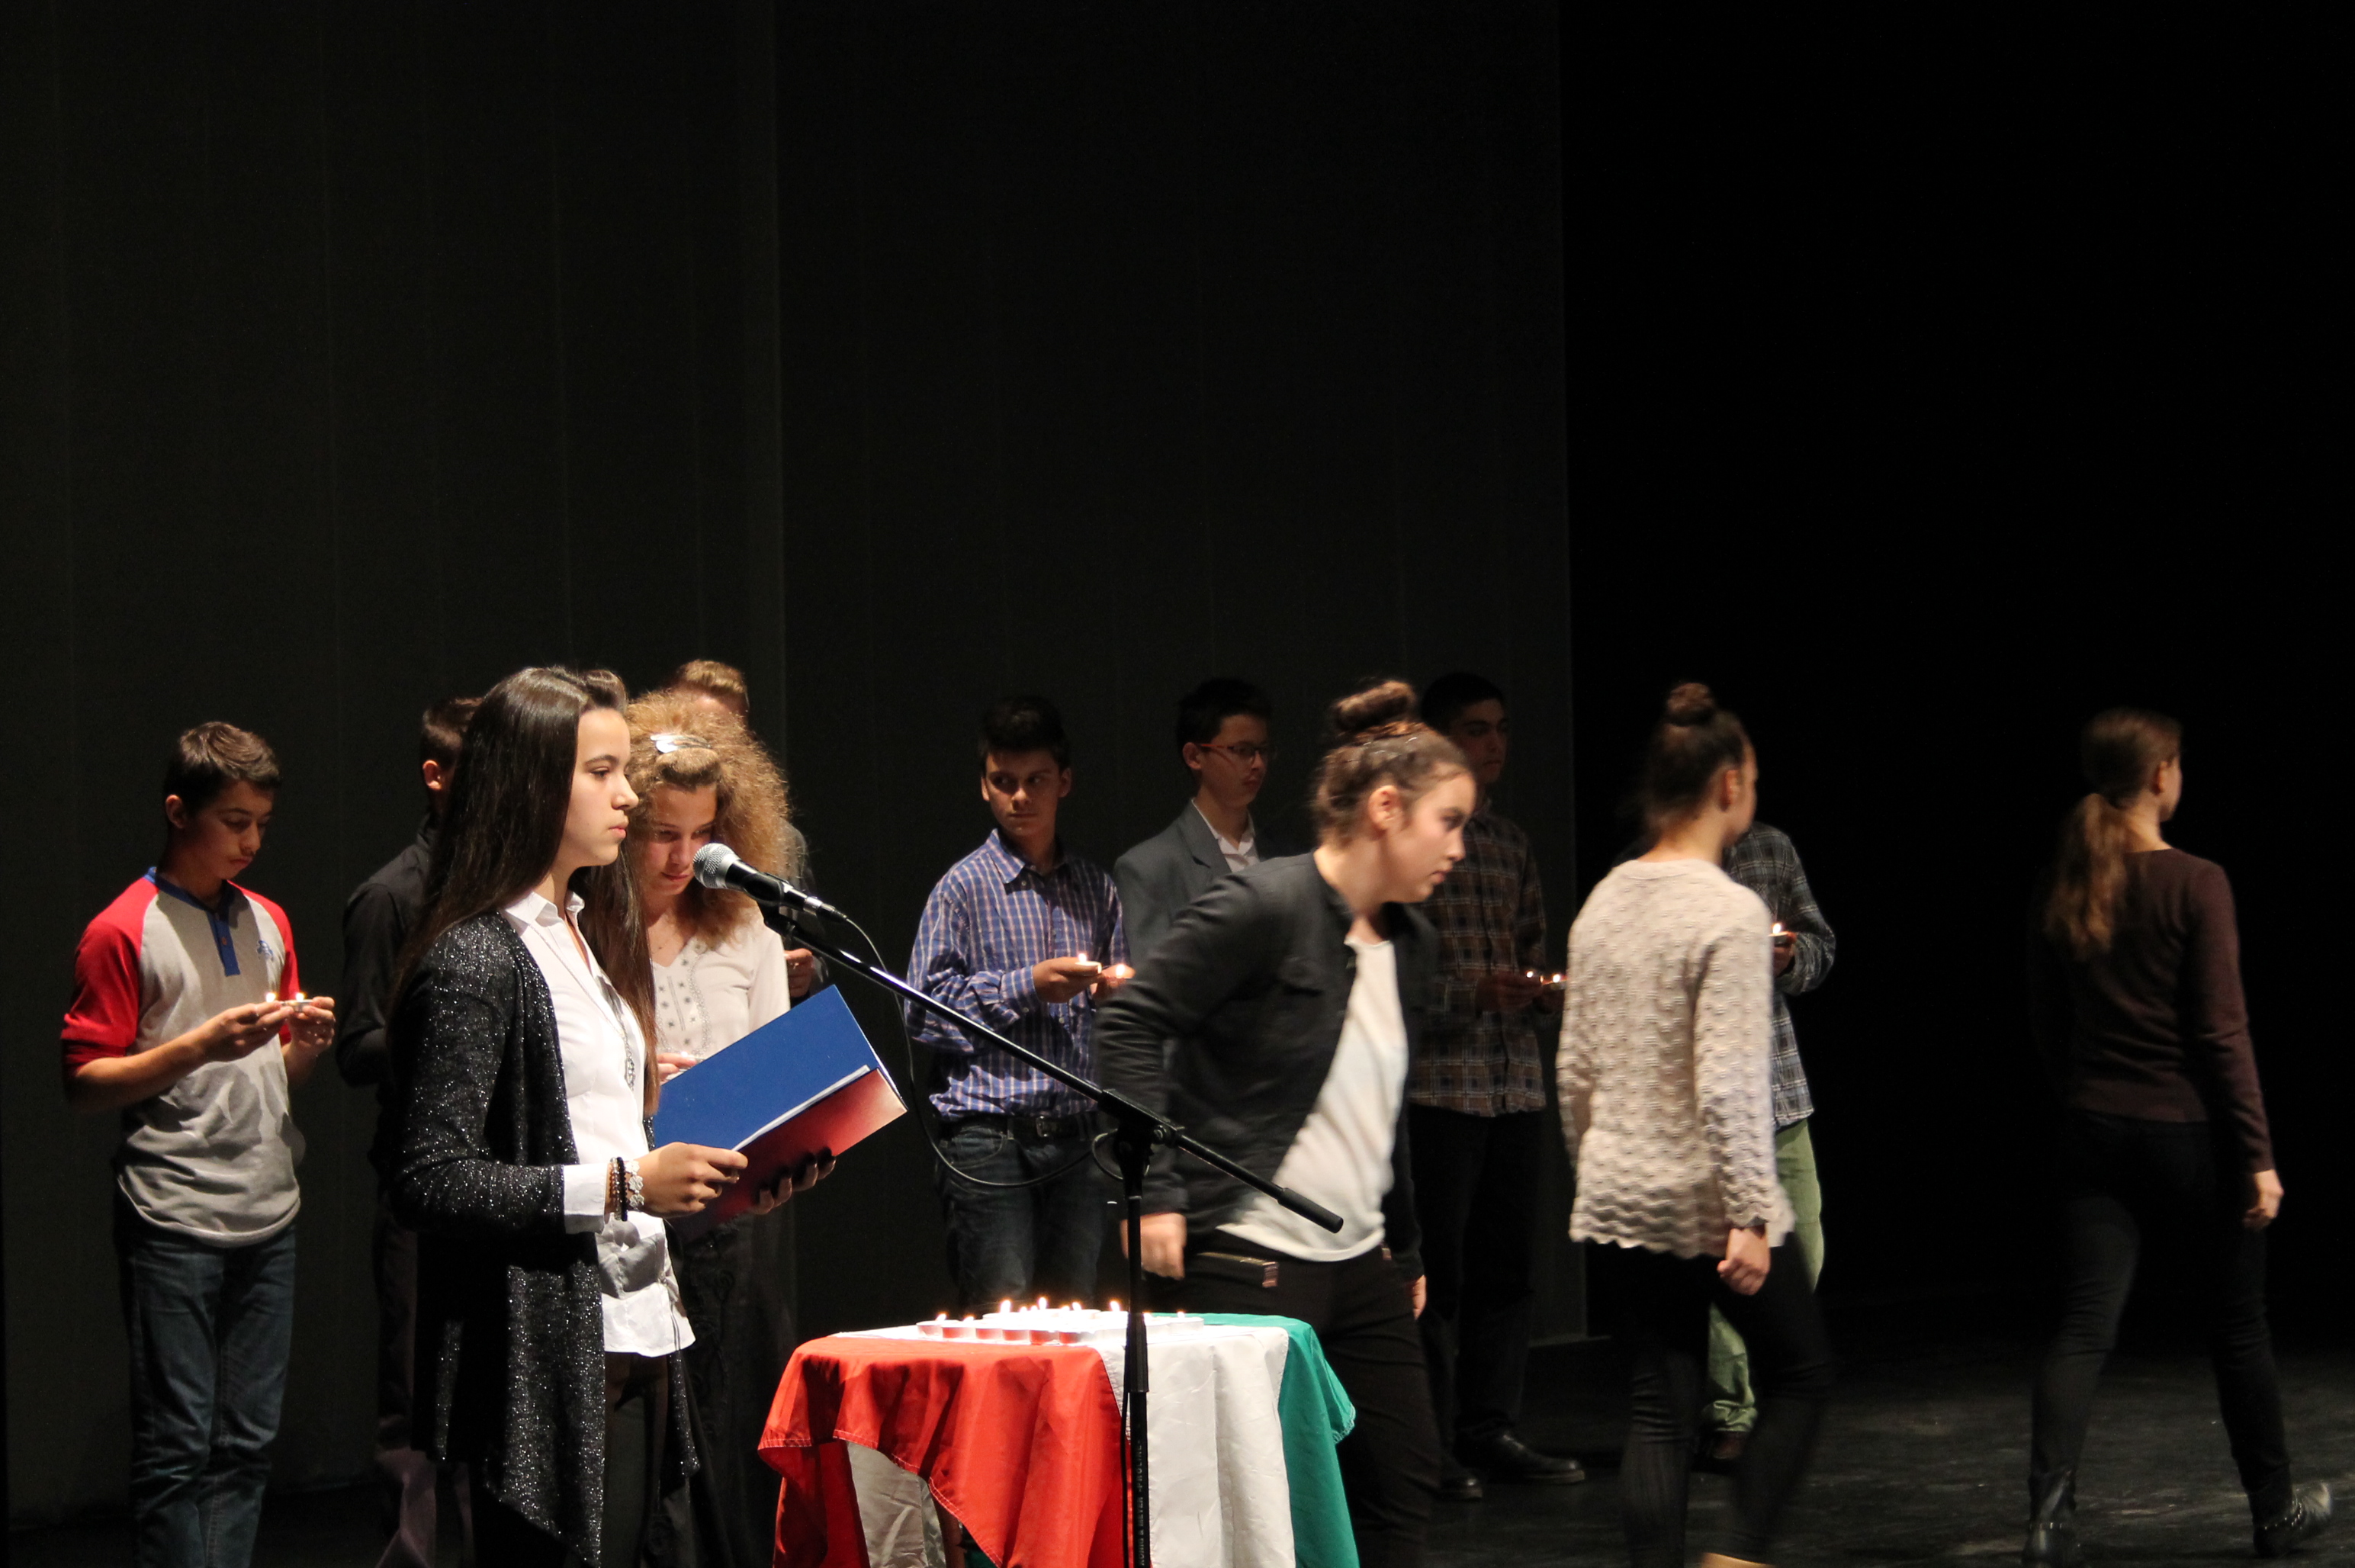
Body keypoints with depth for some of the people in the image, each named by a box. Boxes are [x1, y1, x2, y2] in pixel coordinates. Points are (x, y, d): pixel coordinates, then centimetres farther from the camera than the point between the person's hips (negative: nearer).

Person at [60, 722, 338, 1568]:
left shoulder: (268, 922, 15)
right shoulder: (120, 933, -5)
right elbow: (84, 1082, -8)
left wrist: (305, 1041, 0)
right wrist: (201, 1045, -18)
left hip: (267, 1214, 6)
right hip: (172, 1220, -6)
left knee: (247, 1443, 7)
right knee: (177, 1448, -4)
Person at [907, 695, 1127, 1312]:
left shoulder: (1095, 887, 15)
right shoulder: (964, 887, 0)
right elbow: (923, 1012, -7)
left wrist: (1118, 990, 2)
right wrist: (1027, 987, -12)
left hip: (1076, 1138, 5)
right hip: (989, 1140, -5)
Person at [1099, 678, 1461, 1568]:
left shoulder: (1410, 943, 13)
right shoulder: (1262, 910, -13)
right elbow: (1132, 1026, -15)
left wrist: (1407, 1245, 23)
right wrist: (1156, 1189, -20)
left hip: (1359, 1262, 9)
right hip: (1250, 1259, -9)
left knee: (1404, 1481, 10)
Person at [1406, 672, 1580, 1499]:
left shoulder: (1511, 841, 17)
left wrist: (1547, 989, 2)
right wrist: (1469, 989, -18)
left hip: (1515, 1080, 7)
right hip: (1435, 1081, -7)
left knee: (1506, 1263, 8)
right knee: (1435, 1267, -6)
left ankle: (1489, 1430, 17)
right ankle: (1427, 1449, 0)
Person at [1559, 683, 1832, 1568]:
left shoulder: (1605, 901, 6)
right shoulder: (1730, 912, -15)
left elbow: (1576, 1070, 11)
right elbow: (1727, 1087, -21)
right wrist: (1750, 1216, -18)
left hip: (1619, 1194, 6)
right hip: (1706, 1198, -6)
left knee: (1658, 1411, 8)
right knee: (1799, 1374, 12)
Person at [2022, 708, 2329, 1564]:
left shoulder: (2065, 888, 3)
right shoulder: (2195, 885, -13)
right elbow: (2223, 1034, -14)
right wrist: (2259, 1156, -11)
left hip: (2095, 1134, 4)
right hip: (2189, 1131, -4)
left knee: (2084, 1326, 0)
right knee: (2237, 1326, 13)